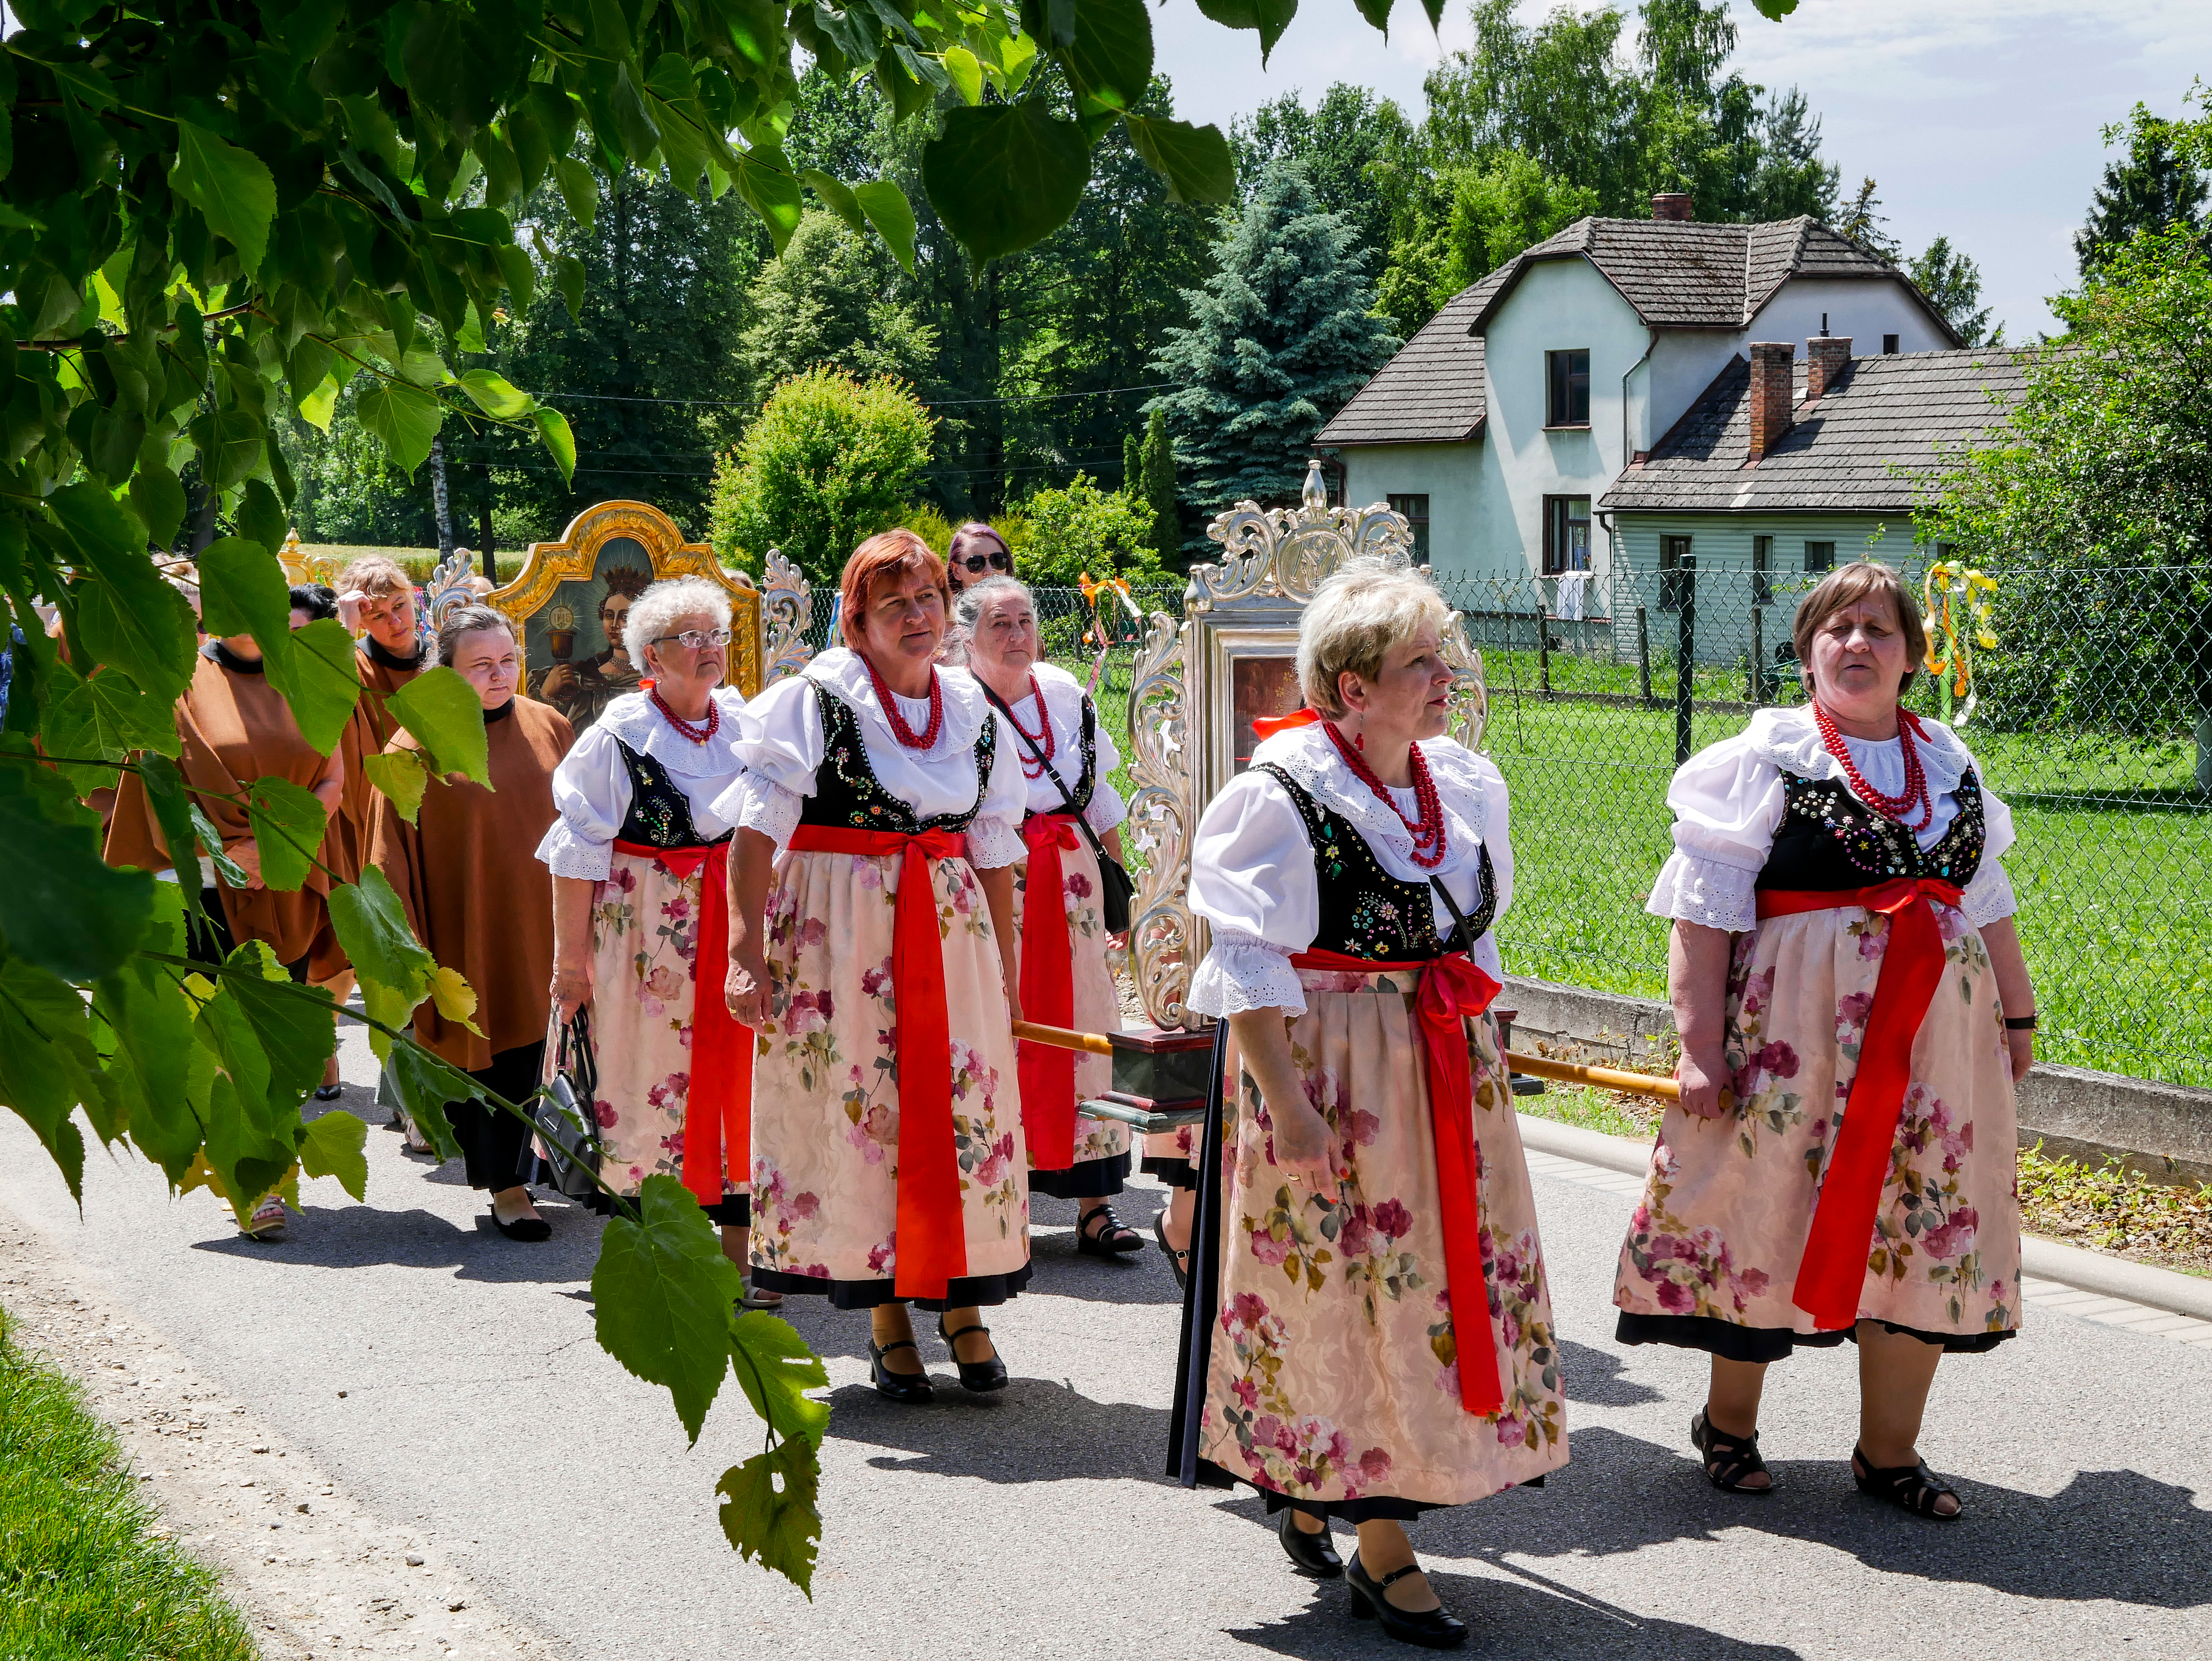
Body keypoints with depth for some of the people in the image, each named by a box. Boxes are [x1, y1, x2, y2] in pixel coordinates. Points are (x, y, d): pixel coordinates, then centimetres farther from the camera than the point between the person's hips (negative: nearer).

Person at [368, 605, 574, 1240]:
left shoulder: (550, 728, 5)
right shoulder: (418, 745, -6)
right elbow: (395, 855, -5)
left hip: (542, 925, 3)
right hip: (469, 930, -3)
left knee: (534, 1040, 3)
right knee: (485, 1046, 2)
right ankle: (505, 1183, 15)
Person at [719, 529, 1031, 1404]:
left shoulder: (975, 715, 11)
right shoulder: (812, 701, -4)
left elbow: (994, 855, 15)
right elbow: (756, 834, -9)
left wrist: (1008, 972, 13)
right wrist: (748, 952, -16)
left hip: (951, 937, 4)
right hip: (837, 936, -4)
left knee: (962, 1108, 2)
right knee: (856, 1108, -1)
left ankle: (962, 1304, 14)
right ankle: (885, 1314, 11)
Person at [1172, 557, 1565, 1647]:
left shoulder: (1465, 782, 8)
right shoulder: (1284, 795, -13)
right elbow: (1246, 969, -15)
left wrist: (1479, 1061, 16)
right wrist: (1288, 1103, -21)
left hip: (1445, 1073, 7)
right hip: (1324, 1066, -7)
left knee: (1451, 1279, 10)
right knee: (1340, 1292, -2)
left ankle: (1314, 1496, 26)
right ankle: (1381, 1555, 8)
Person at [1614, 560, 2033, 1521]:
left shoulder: (1947, 761, 13)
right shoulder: (1767, 754, -3)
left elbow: (1985, 901, 22)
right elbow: (1706, 905, -10)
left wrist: (2017, 1013, 22)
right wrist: (1700, 1040, -16)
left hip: (1935, 1029, 5)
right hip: (1796, 1026, -5)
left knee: (1924, 1228, 5)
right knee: (1768, 1214, 2)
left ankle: (1889, 1451, 17)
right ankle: (1729, 1424, 23)